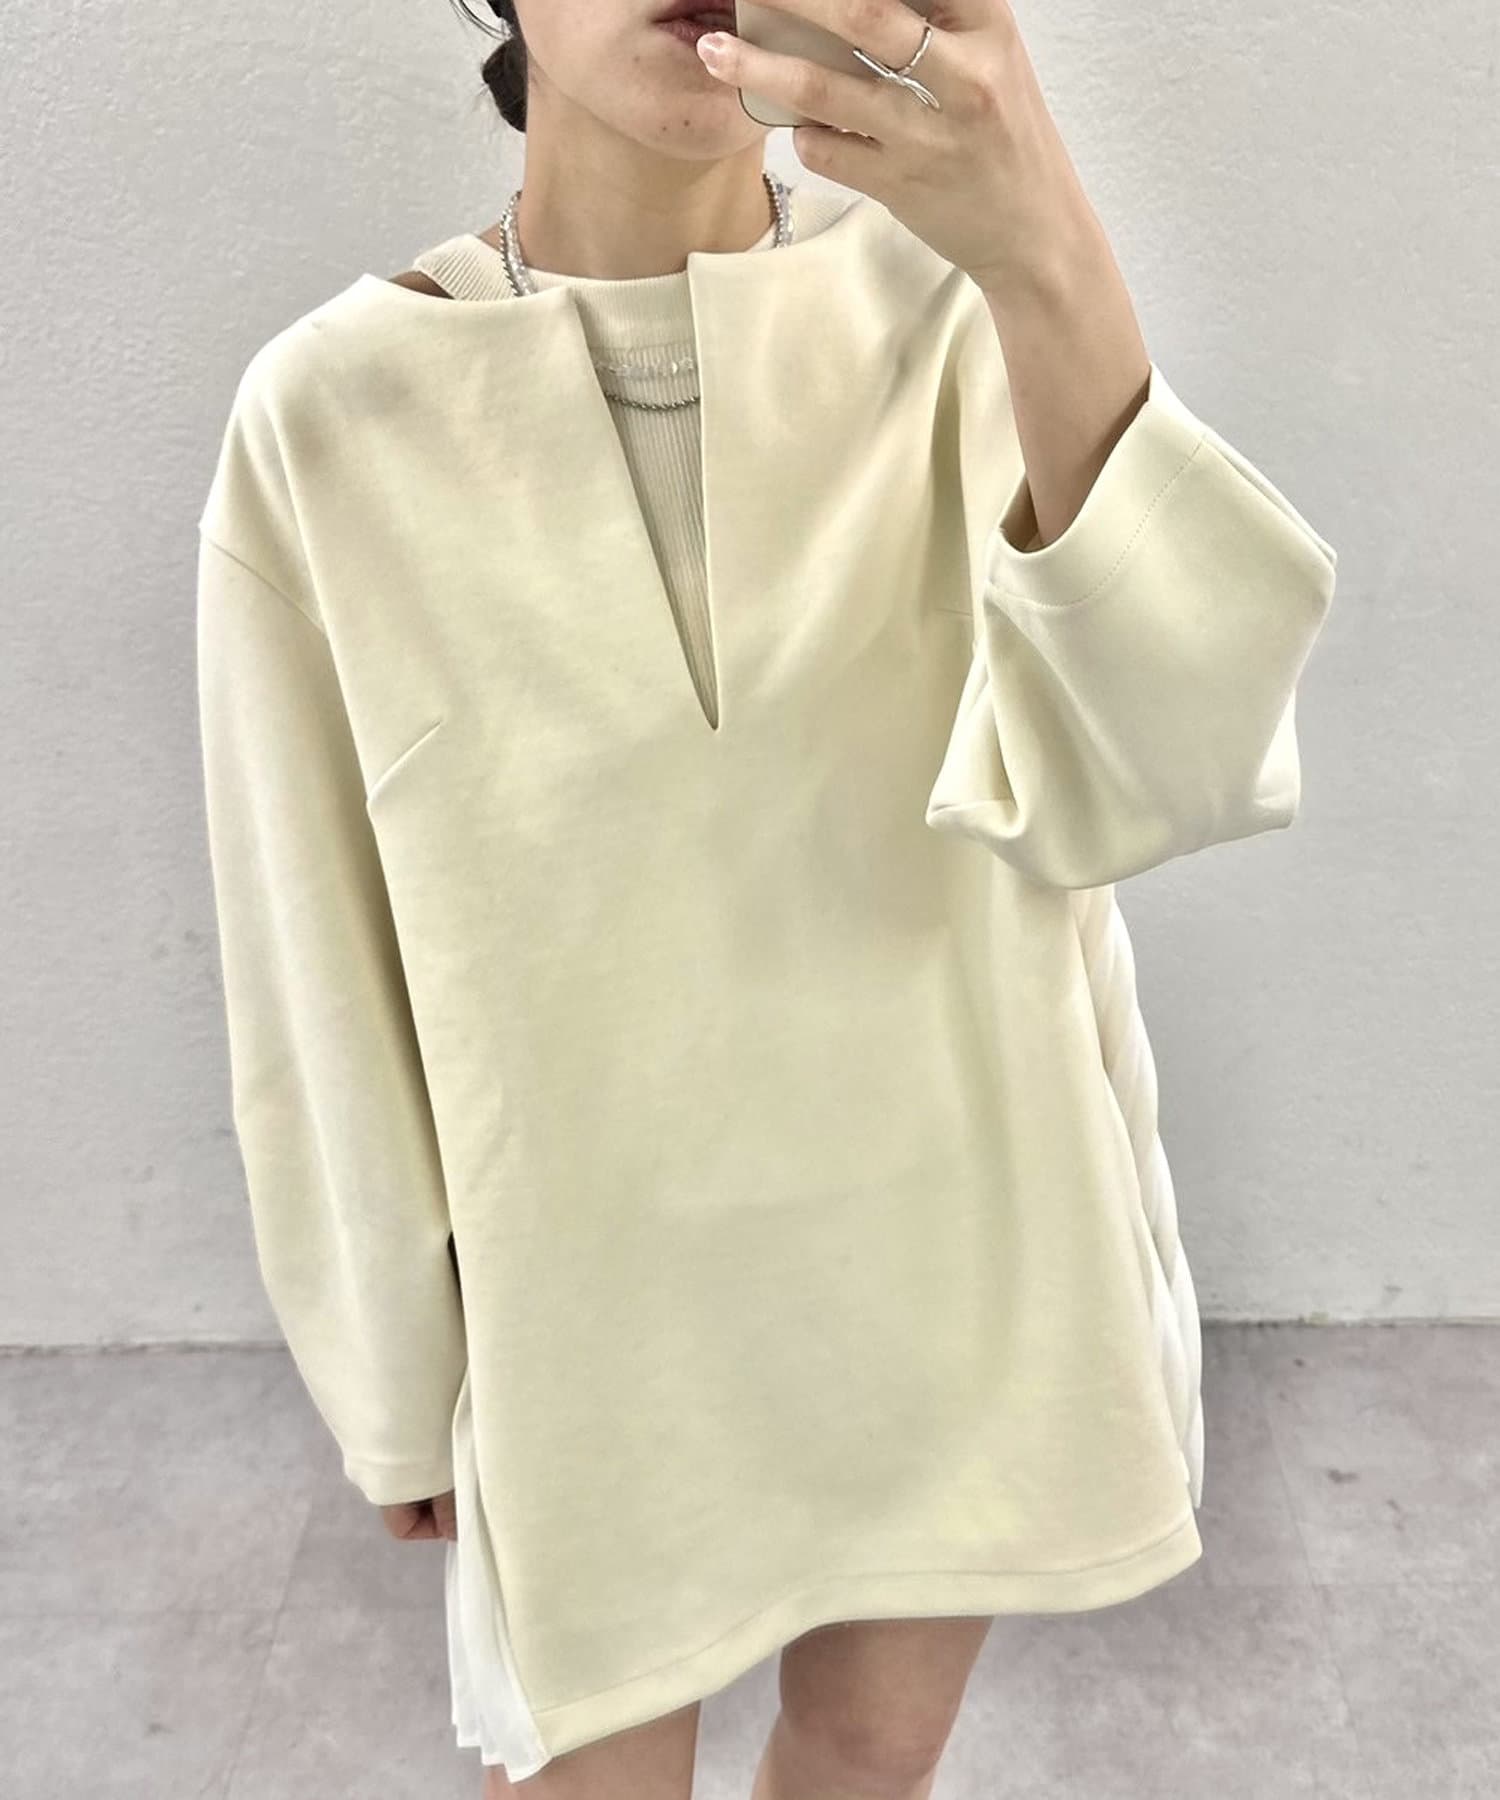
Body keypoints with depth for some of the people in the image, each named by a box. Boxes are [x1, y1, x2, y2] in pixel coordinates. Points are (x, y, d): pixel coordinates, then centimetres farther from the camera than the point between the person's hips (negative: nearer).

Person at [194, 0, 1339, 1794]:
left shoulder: (948, 301, -11)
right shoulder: (329, 417, -13)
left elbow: (1160, 777, -24)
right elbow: (322, 972, -6)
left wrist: (1054, 266, -38)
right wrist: (397, 1384, 4)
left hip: (964, 1242, 2)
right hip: (596, 1292, -1)